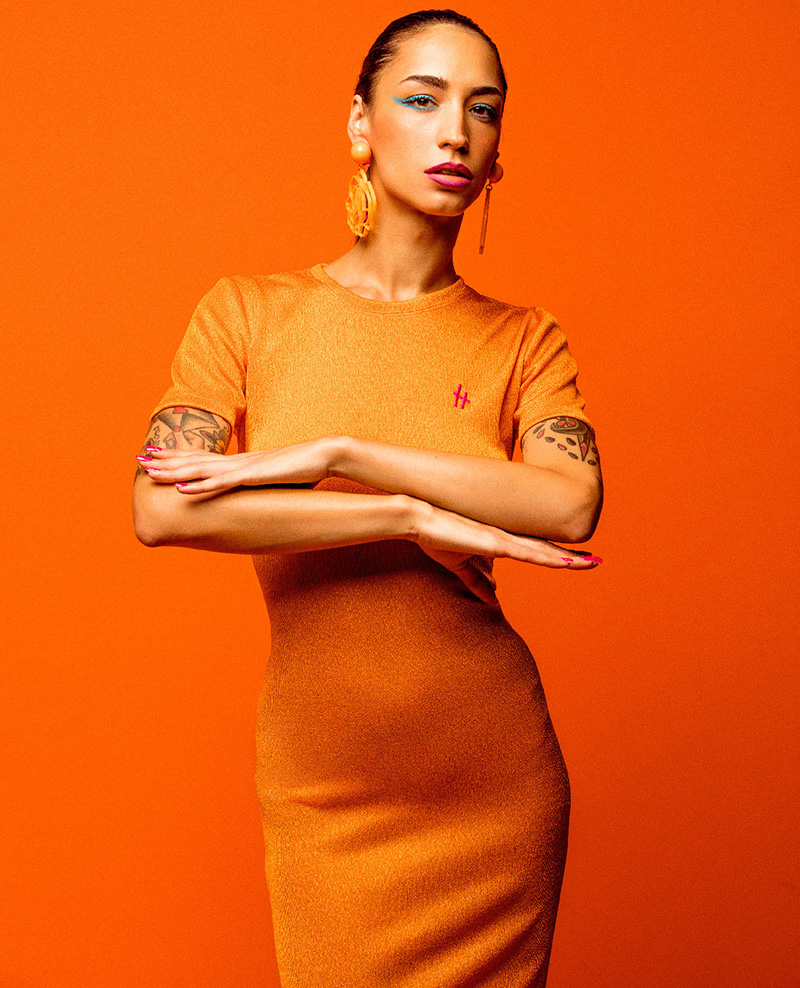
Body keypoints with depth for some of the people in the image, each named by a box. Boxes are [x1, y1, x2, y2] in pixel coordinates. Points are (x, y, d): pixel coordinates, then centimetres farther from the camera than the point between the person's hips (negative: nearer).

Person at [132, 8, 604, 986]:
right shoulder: (248, 311, -1)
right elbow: (162, 510, -16)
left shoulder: (525, 339, 1)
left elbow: (571, 506, -17)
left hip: (492, 782, 1)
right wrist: (412, 515, -19)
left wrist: (334, 453, -19)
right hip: (322, 790, 0)